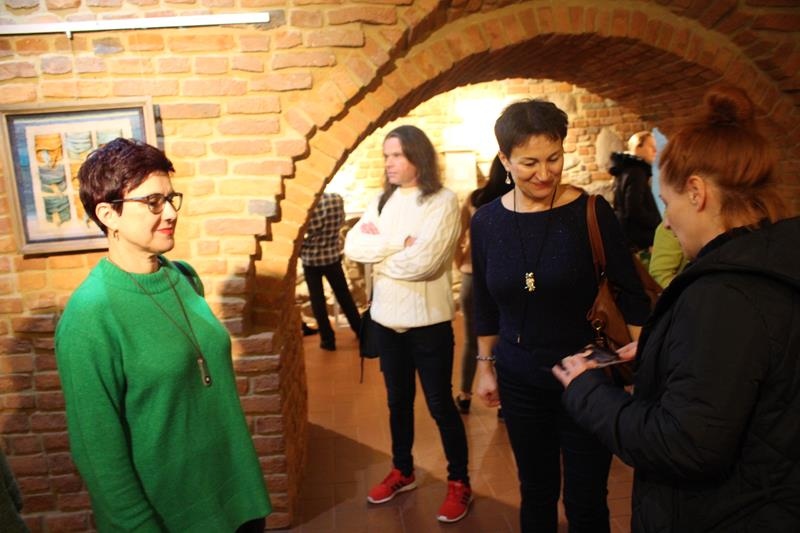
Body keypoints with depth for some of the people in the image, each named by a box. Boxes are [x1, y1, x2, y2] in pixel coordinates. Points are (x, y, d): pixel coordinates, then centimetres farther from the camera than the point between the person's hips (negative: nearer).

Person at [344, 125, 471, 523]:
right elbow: (352, 246, -3)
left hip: (428, 322, -6)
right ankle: (402, 471, 39)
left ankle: (459, 483, 26)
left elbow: (422, 262, -23)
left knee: (440, 405, 6)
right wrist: (396, 243, -16)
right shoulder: (383, 201, 7)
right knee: (398, 400, 20)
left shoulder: (443, 201, -12)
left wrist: (377, 247, -9)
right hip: (386, 319, 6)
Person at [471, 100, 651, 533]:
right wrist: (485, 365, 11)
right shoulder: (486, 221, -3)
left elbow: (631, 293, -6)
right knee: (535, 491, 20)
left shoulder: (591, 213, -13)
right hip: (519, 381, 3)